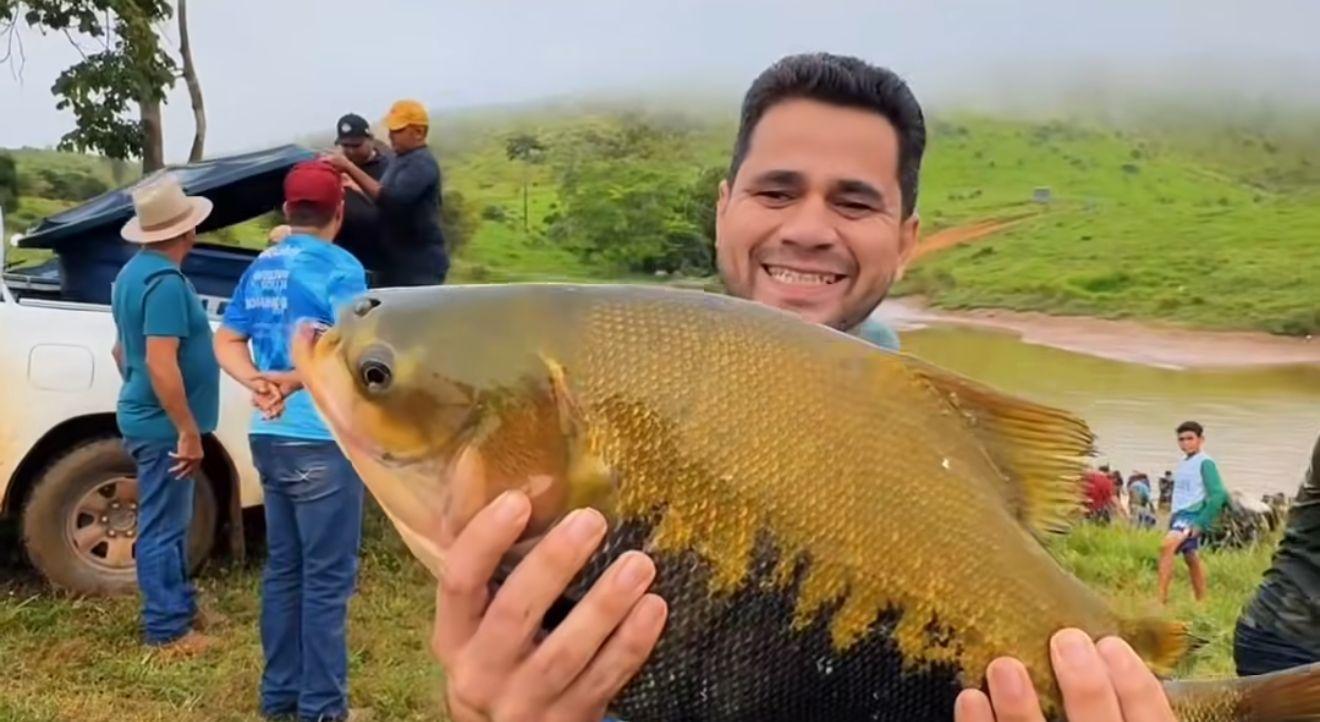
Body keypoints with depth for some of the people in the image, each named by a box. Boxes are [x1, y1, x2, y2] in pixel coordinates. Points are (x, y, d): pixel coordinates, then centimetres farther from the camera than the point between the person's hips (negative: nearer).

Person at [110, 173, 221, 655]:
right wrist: (188, 432, -24)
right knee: (162, 527, 0)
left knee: (170, 522, 20)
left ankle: (181, 605, 33)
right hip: (163, 424, -10)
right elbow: (161, 363, -27)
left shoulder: (134, 271, 10)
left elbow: (124, 349, 20)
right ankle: (167, 629, 11)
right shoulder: (165, 281, -22)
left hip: (147, 416, 10)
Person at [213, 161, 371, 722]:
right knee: (326, 578, 1)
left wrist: (259, 384, -6)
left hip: (269, 438, 8)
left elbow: (226, 342, 10)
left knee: (283, 569, 16)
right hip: (321, 442, -7)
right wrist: (292, 380, -18)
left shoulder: (261, 269, 11)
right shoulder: (339, 268, -12)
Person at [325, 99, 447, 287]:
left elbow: (392, 199, -28)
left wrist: (350, 167, -25)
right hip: (398, 262, 10)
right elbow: (381, 195, 22)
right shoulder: (400, 160, 16)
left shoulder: (422, 164, -15)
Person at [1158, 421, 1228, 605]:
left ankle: (1162, 598, -31)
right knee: (1191, 558, 17)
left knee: (1167, 545, -28)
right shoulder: (1182, 464, 13)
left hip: (1193, 515, -9)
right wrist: (1173, 516, 15)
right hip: (1179, 514, 9)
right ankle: (1201, 603, 30)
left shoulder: (1205, 463, -10)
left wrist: (1201, 522, -20)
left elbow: (1218, 495, -17)